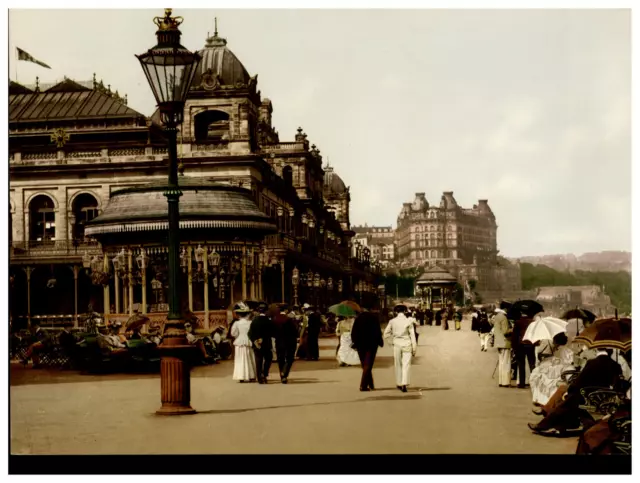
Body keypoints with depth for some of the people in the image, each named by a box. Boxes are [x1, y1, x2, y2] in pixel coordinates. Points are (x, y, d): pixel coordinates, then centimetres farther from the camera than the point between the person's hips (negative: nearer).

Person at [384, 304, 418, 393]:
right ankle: (404, 384, -16)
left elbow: (386, 334, 0)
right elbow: (412, 335, -3)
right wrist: (414, 349, 2)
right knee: (406, 365, -2)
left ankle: (399, 384, 24)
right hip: (407, 344, -2)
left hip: (397, 344, 2)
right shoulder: (408, 322, -5)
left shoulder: (392, 321, -1)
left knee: (398, 365, 15)